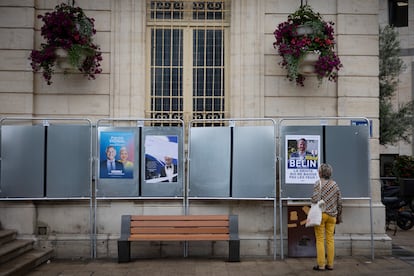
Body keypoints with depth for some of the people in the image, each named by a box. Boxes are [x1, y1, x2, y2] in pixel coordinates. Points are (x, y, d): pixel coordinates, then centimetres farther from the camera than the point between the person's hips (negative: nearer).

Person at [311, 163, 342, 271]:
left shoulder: (318, 183, -7)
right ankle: (330, 264, 12)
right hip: (332, 215, 5)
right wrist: (339, 216, 14)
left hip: (321, 214, -4)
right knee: (330, 239, 9)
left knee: (320, 240, 0)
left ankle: (321, 265, 2)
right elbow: (339, 202, 8)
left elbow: (316, 199, -18)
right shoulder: (335, 184, 7)